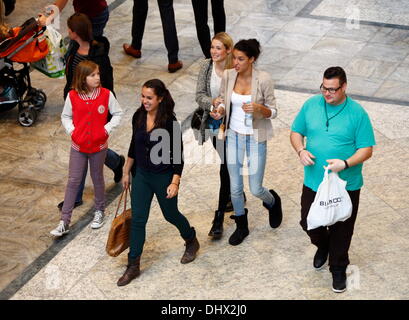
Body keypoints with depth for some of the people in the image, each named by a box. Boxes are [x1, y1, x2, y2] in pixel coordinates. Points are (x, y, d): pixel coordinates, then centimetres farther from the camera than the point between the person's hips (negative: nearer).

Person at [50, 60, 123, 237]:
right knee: (73, 181, 2)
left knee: (97, 179, 15)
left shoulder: (106, 94, -10)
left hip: (99, 146, 0)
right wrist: (71, 131, -8)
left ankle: (99, 211, 38)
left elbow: (117, 113, 0)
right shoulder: (73, 96, -8)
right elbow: (65, 116, 6)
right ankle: (64, 222, 4)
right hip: (78, 146, 0)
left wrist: (107, 129, -10)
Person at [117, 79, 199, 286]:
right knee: (137, 220, 5)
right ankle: (133, 266, 13)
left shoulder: (169, 122, -20)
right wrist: (127, 172, 14)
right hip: (141, 175, 4)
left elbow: (178, 155, -16)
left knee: (170, 214, 15)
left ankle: (191, 241, 45)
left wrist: (175, 182, -20)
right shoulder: (138, 117, -4)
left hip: (164, 177, -4)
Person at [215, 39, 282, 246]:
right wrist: (220, 110, -17)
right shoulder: (228, 76, -7)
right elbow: (223, 102, 6)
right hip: (234, 136, 3)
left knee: (256, 189, 3)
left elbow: (273, 112, -9)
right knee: (235, 187, 10)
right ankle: (241, 227, 33)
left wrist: (258, 108, -30)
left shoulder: (263, 80, -18)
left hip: (255, 138, -3)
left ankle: (273, 202, 39)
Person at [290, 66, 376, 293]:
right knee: (308, 222, 15)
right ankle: (323, 246, 47)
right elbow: (296, 132, 8)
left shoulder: (357, 113, -13)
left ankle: (338, 268, 32)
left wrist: (345, 163, -28)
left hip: (346, 186, -3)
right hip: (313, 182, 3)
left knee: (342, 230, 9)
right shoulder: (311, 105, -3)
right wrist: (301, 150, -13)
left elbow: (366, 149, -11)